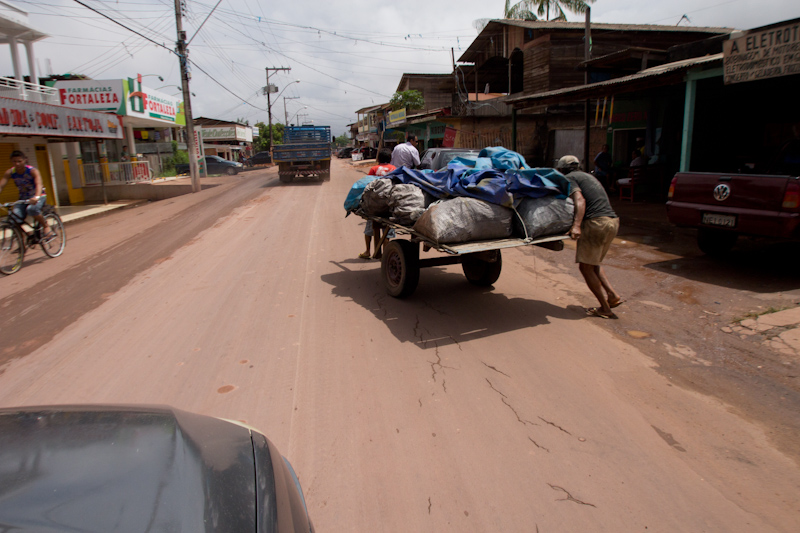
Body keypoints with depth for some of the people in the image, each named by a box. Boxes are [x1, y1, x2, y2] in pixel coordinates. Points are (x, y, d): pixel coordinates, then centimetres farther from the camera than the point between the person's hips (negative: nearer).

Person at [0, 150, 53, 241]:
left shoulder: (32, 171, -19)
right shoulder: (10, 172, -8)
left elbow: (39, 184, -36)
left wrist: (36, 197, -55)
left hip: (38, 196, -4)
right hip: (23, 198, 4)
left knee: (31, 209, -36)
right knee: (15, 214, -21)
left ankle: (47, 228, -15)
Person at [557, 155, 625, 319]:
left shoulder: (569, 178, 1)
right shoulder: (586, 176, 28)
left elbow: (579, 200, -16)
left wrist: (576, 225, -27)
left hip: (596, 222, -9)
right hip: (613, 221, 9)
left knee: (585, 266, 1)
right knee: (593, 264, 23)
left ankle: (605, 309, 4)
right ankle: (613, 295, 13)